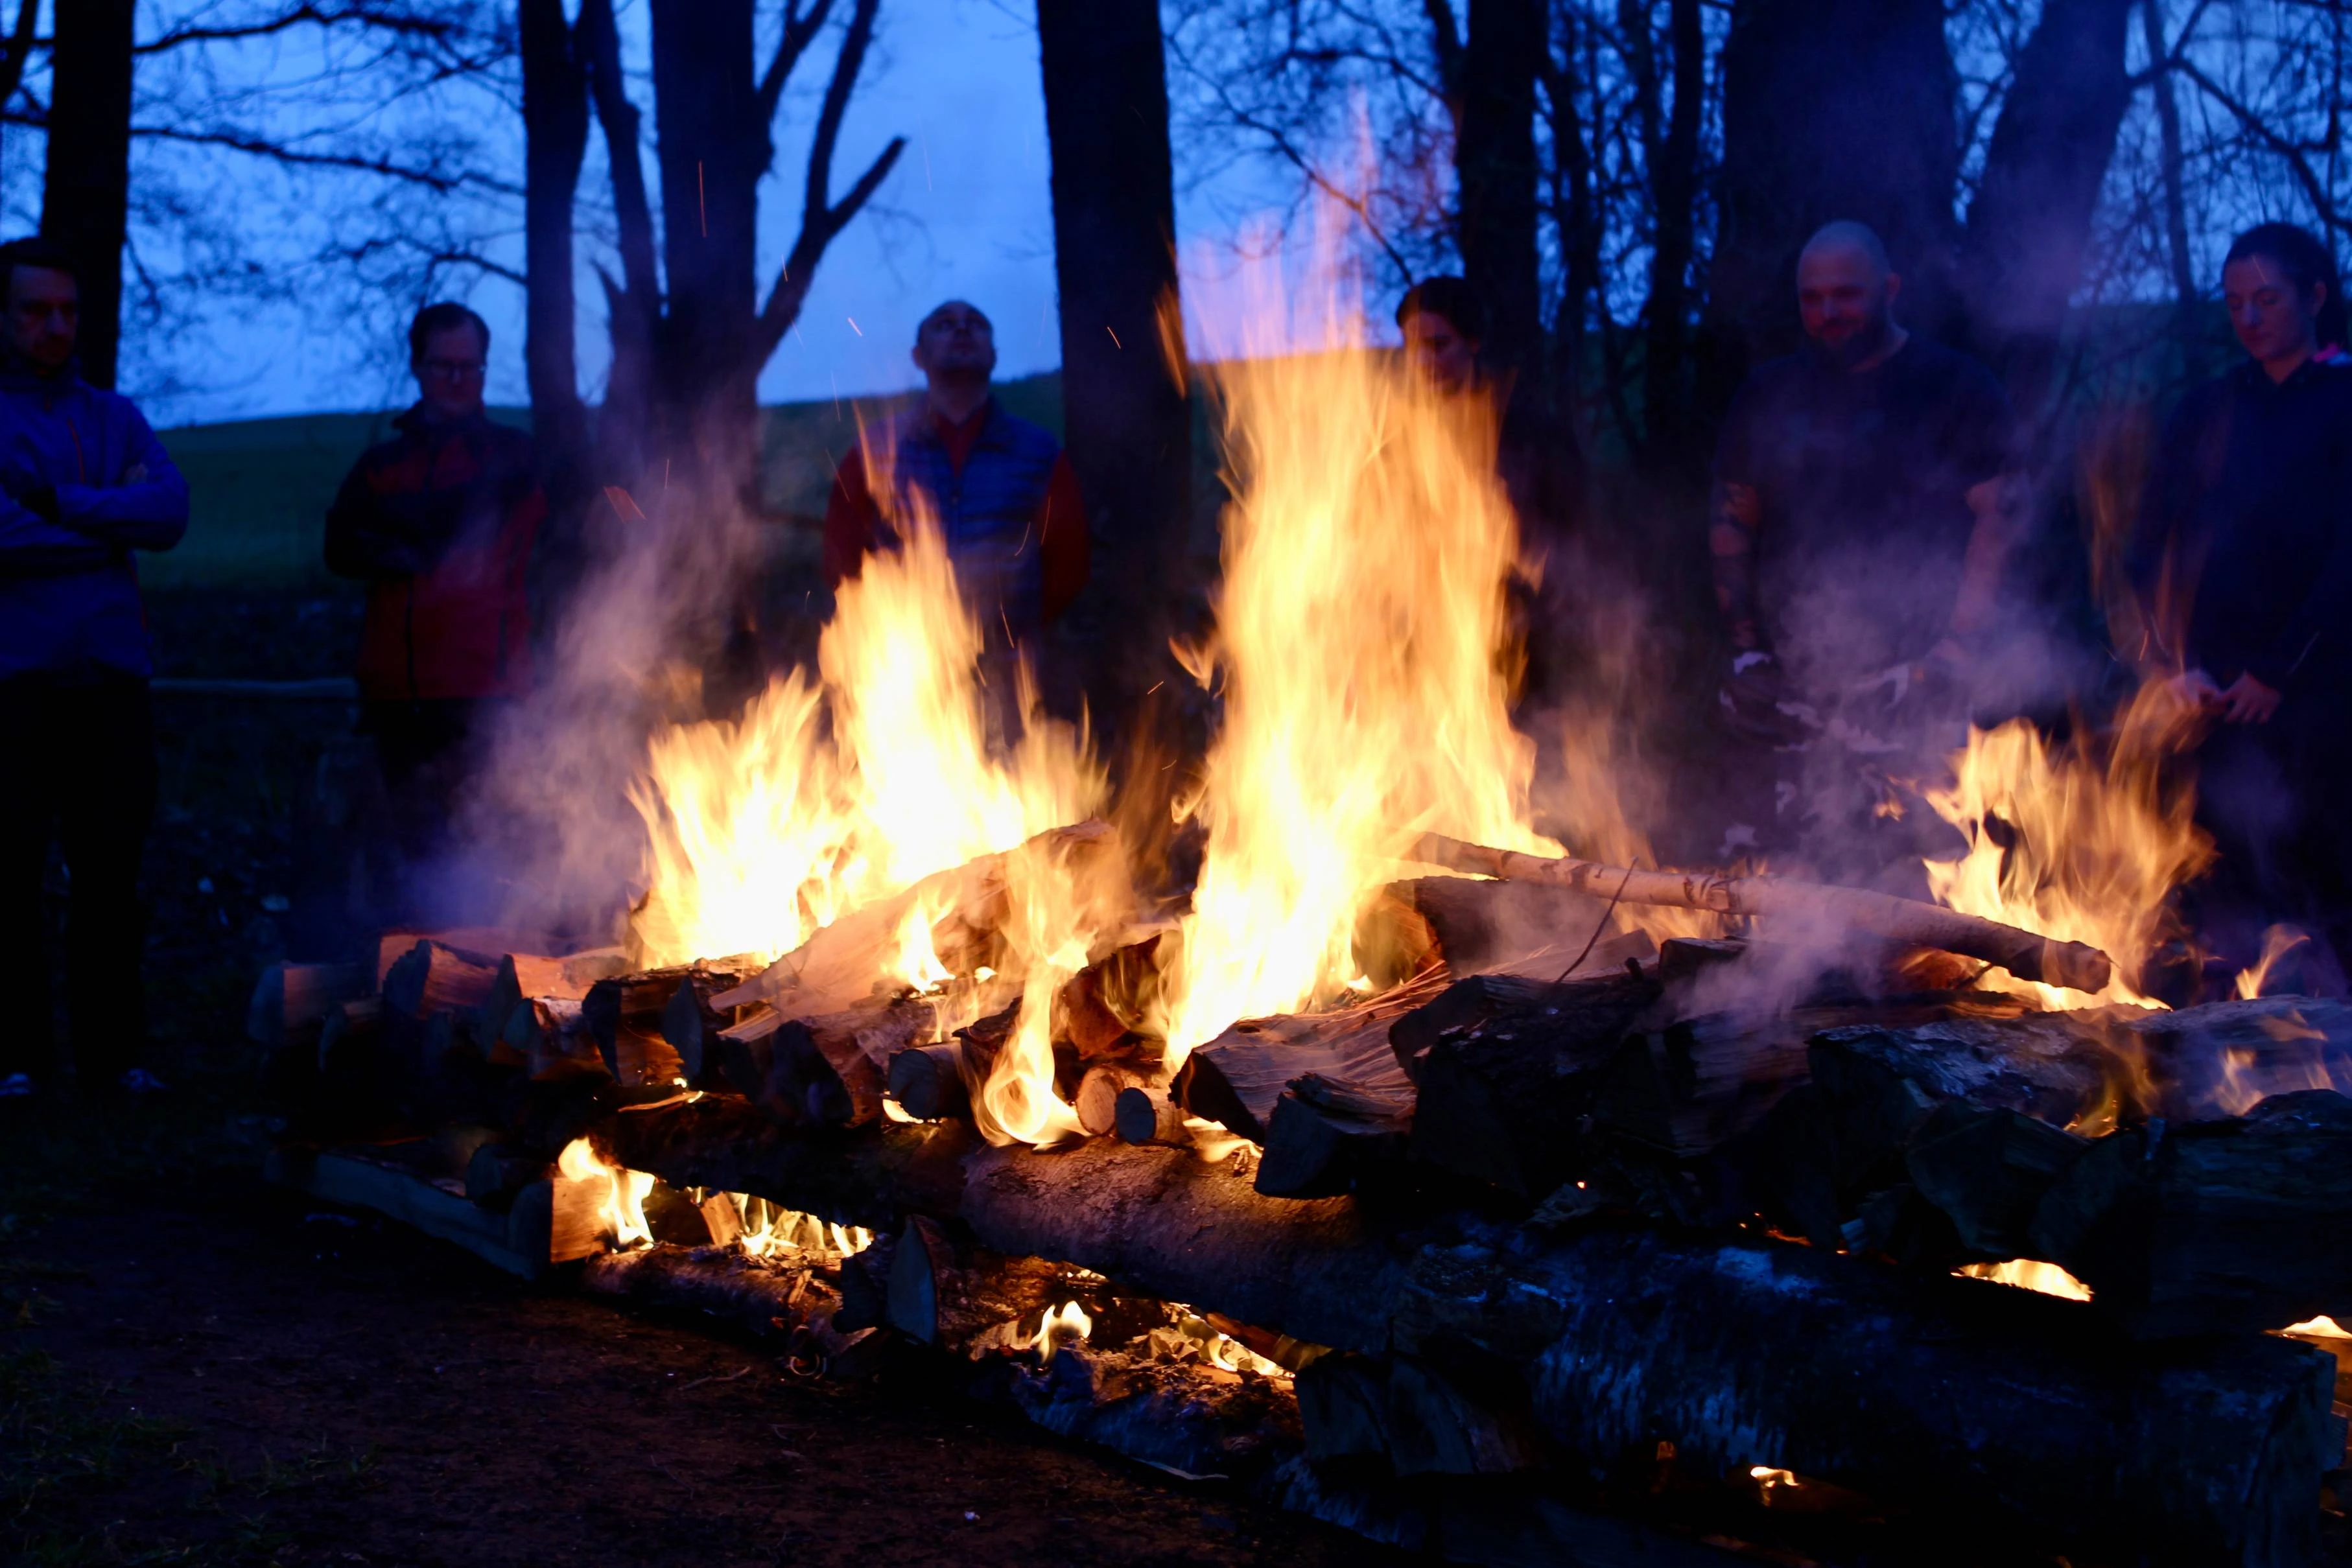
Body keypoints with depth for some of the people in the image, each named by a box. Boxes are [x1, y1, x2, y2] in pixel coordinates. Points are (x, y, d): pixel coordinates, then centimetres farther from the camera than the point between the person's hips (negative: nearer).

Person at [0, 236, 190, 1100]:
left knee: (110, 873, 5)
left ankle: (113, 1051, 11)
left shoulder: (111, 416, 16)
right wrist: (109, 523, -5)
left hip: (109, 673, 4)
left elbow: (170, 511, -1)